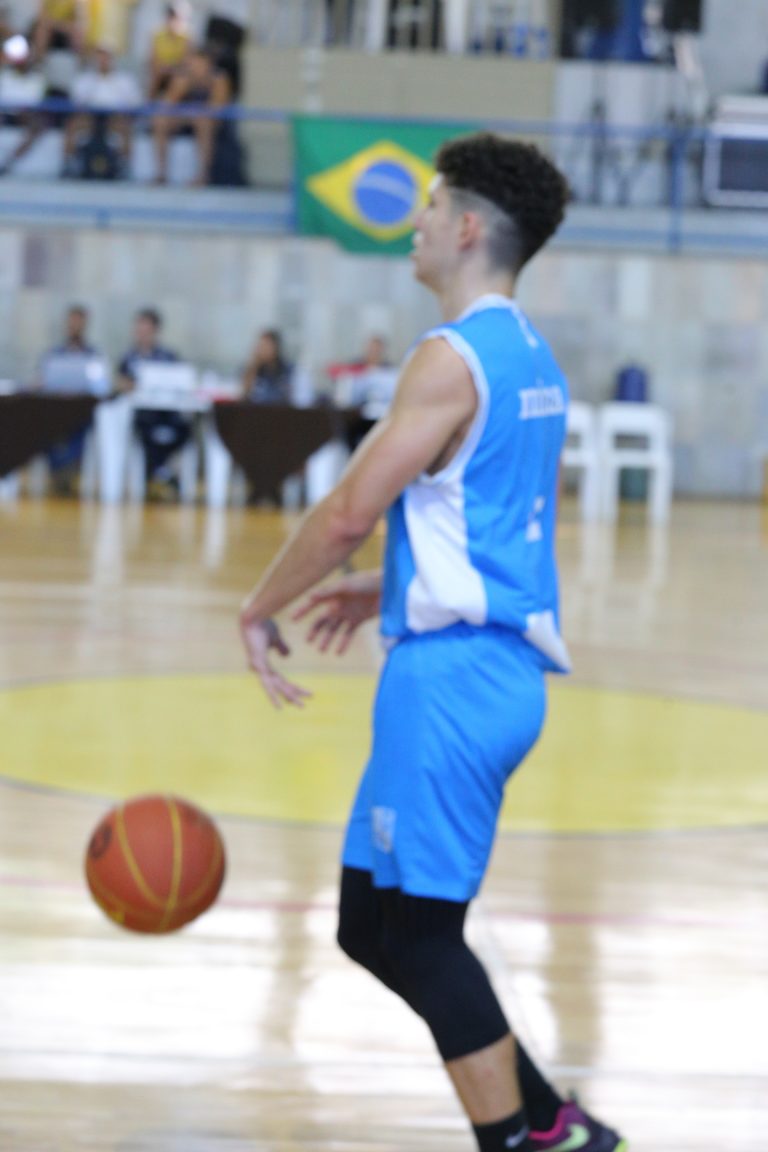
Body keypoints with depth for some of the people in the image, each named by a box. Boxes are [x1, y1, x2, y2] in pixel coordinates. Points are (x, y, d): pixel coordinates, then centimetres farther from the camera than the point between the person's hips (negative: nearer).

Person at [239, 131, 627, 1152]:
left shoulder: (454, 357, -14)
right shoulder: (533, 360, 16)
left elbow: (348, 512, -16)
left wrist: (259, 610, -2)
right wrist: (388, 588, 27)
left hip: (451, 676, -10)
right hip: (504, 666, 10)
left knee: (419, 933, -5)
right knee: (373, 923, 15)